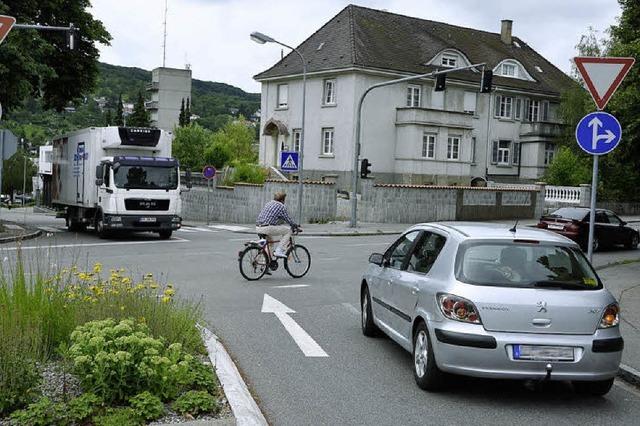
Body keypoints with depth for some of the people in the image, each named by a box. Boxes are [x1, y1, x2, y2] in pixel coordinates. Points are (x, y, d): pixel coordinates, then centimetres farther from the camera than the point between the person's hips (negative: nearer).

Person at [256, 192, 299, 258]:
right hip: (267, 228, -9)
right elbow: (288, 219, 1)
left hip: (258, 228, 9)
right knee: (288, 230, 2)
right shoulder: (281, 206, -2)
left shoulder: (268, 203, 24)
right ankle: (280, 251, -3)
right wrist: (296, 226, 19)